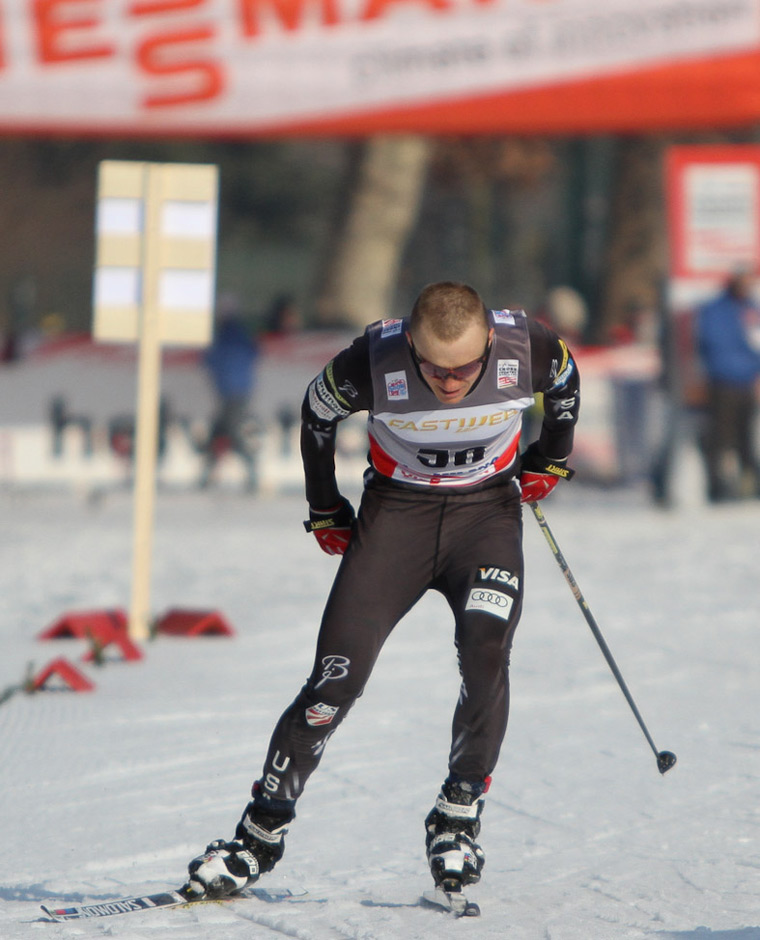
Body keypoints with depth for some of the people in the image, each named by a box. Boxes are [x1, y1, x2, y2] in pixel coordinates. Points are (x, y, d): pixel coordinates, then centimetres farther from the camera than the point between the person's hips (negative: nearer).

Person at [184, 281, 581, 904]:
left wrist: (549, 461, 13)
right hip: (397, 509, 0)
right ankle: (262, 832, 1)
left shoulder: (528, 349, -22)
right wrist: (325, 513, 5)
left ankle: (459, 816, -7)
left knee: (485, 655, -24)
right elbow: (318, 414, -2)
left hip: (488, 508, 1)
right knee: (337, 678, -10)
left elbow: (566, 382, 5)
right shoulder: (373, 362, -25)